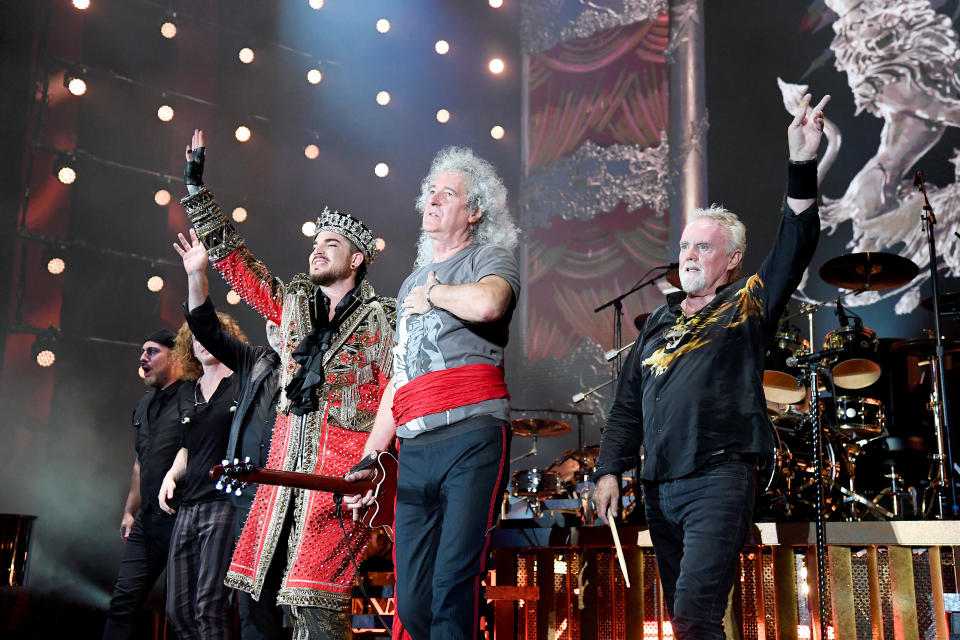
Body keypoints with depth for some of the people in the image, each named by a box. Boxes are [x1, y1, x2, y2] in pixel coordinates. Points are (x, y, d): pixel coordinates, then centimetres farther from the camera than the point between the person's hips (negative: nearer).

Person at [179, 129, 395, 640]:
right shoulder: (293, 302, 15)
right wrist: (196, 187, 17)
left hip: (345, 462, -5)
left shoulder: (380, 317, 0)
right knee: (288, 591, 3)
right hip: (289, 456, 6)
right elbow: (232, 258, 19)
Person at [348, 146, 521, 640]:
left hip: (471, 436, -6)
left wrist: (433, 293, -1)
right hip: (414, 450, 7)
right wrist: (367, 459, 21)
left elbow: (487, 303, -21)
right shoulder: (411, 284, 26)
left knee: (454, 584, -13)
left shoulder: (490, 258, 6)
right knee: (411, 599, 4)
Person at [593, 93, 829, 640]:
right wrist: (610, 470, 9)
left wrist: (803, 164, -22)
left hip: (720, 477, -6)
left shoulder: (747, 307, 4)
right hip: (660, 487, 6)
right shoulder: (659, 322, 18)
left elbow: (796, 247, -12)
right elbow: (628, 405, 18)